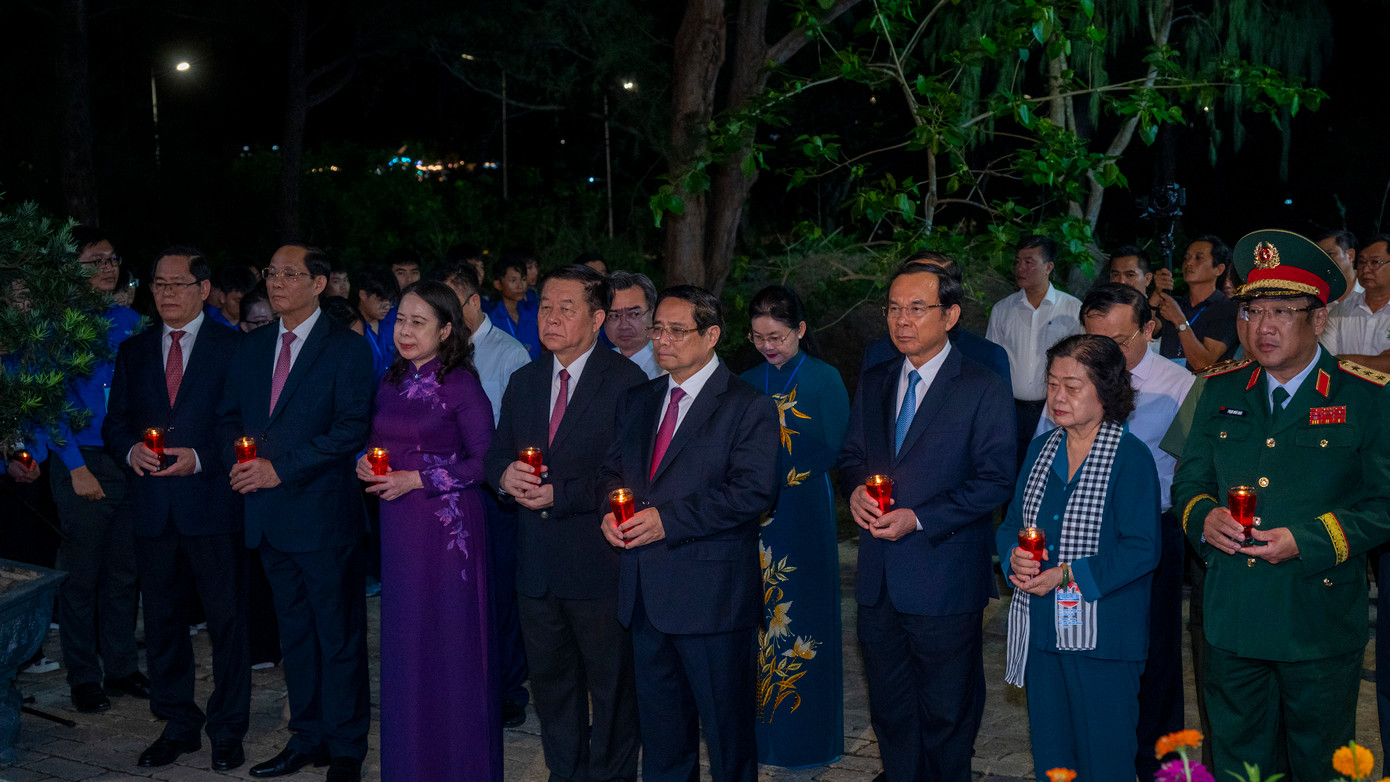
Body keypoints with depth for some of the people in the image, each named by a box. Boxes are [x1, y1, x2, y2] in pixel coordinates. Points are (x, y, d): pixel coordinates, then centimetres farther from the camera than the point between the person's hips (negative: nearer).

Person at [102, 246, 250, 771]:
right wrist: (130, 450, -9)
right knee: (162, 622, 12)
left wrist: (199, 458, -17)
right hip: (153, 508, 4)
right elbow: (114, 422, 12)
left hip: (212, 502, -4)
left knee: (227, 620, 2)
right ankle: (178, 724, 25)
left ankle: (227, 729, 14)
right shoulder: (133, 352, 13)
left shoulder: (234, 347, -1)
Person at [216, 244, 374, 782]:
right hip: (268, 516, 6)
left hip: (323, 514, -6)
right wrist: (240, 459, -4)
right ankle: (308, 738, 27)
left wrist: (281, 469, -17)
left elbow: (352, 429, -15)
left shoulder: (347, 349, -7)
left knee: (339, 635, 1)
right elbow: (229, 417, 18)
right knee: (294, 631, 16)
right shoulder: (251, 349, 14)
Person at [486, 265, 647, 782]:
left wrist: (561, 495, -21)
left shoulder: (626, 381, -12)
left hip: (599, 563, -6)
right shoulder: (524, 382, 10)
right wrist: (504, 473, -10)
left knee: (612, 685, 8)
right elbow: (497, 452, 13)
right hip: (536, 562, 6)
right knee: (550, 680, 19)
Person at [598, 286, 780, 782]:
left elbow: (753, 491, -19)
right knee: (659, 721, 18)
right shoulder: (638, 401, 14)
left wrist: (668, 519, -22)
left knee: (727, 725, 4)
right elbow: (613, 469, 20)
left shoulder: (747, 407, -9)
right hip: (645, 591, 7)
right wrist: (611, 509, -4)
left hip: (711, 592, -6)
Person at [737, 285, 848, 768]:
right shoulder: (747, 383, 10)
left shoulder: (824, 379, -3)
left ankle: (806, 738, 11)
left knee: (800, 615, 0)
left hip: (804, 515, -4)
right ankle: (759, 730, 17)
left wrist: (782, 474, -11)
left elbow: (835, 450, -6)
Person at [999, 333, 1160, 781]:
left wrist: (1068, 575, -19)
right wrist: (1014, 556, -8)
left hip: (1102, 638, -6)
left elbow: (1141, 550, -15)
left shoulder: (1132, 458, -10)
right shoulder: (1040, 450, 9)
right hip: (1041, 633, 6)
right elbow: (1010, 524, 14)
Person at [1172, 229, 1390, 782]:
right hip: (1233, 623, 3)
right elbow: (1189, 481, 13)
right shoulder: (1221, 389, 6)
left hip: (1321, 629, -3)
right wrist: (1204, 518, -9)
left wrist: (1306, 541, -18)